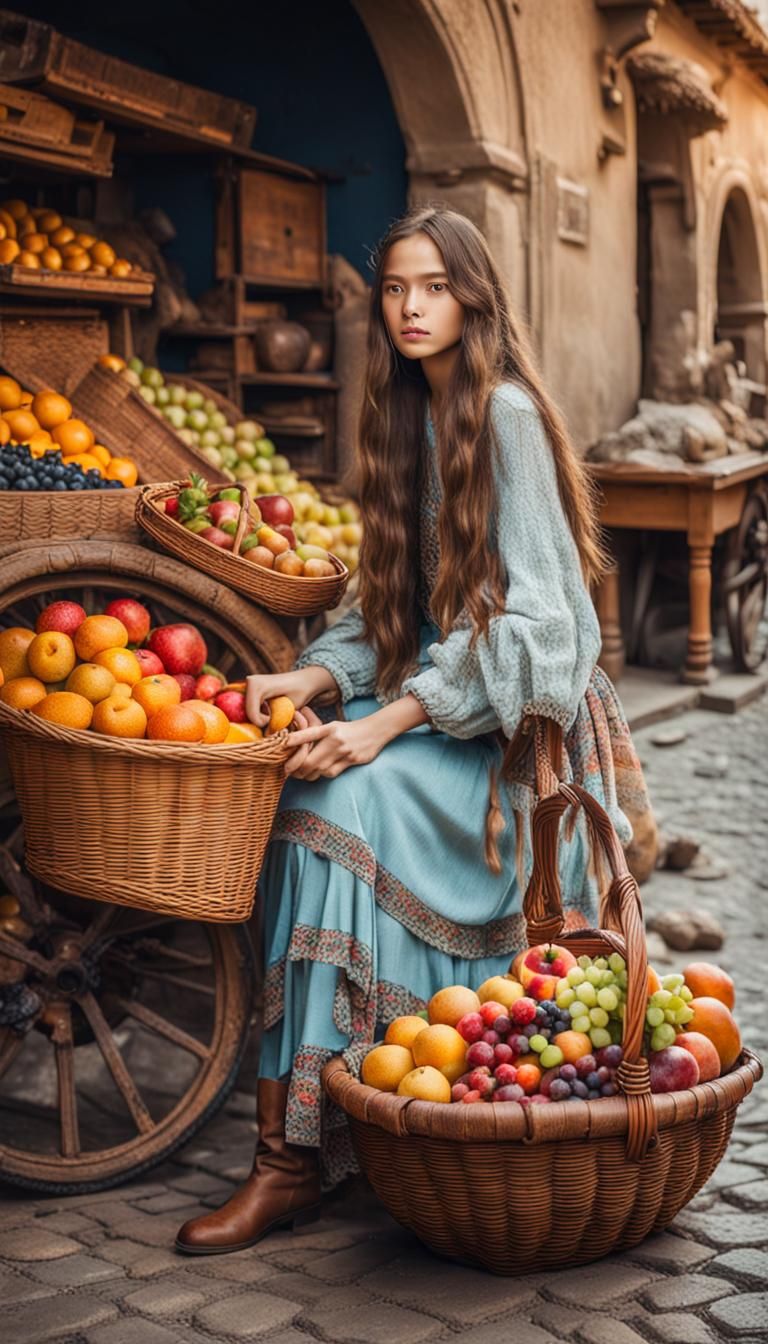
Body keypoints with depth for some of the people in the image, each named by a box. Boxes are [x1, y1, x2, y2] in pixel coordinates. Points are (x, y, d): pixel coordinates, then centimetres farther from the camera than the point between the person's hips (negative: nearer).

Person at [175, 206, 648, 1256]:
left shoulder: (506, 412, -11)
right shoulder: (410, 418, 13)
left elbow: (527, 612, -18)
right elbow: (397, 606, 14)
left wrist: (387, 722, -24)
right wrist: (314, 677, -4)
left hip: (523, 716, -7)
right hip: (440, 690, 7)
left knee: (348, 796, -28)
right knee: (306, 790, -19)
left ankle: (299, 1152, -22)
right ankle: (291, 1138, -15)